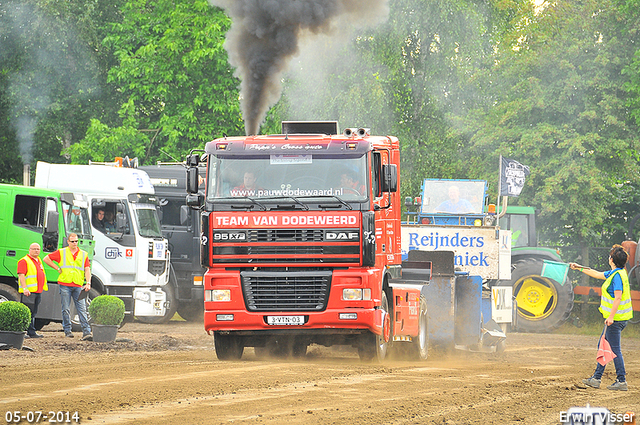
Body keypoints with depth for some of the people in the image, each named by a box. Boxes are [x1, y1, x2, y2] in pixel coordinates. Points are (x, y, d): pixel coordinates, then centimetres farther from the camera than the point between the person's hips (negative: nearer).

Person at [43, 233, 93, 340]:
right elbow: (46, 259, 9)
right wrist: (57, 268, 3)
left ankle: (86, 331, -11)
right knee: (66, 309, 1)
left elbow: (87, 270, 6)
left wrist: (88, 283, -8)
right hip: (65, 285, -1)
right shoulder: (61, 252, 6)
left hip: (78, 286, 1)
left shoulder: (83, 255, 11)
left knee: (82, 309, -6)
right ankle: (67, 330, 10)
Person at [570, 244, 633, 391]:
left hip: (616, 319, -10)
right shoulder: (614, 273, 12)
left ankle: (622, 381, -3)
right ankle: (596, 379, 20)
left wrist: (611, 317, -26)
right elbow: (597, 274, 28)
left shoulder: (618, 276, -19)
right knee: (602, 346, 15)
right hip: (615, 318, 10)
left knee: (614, 349, -6)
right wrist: (580, 268, 35)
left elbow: (618, 297, -25)